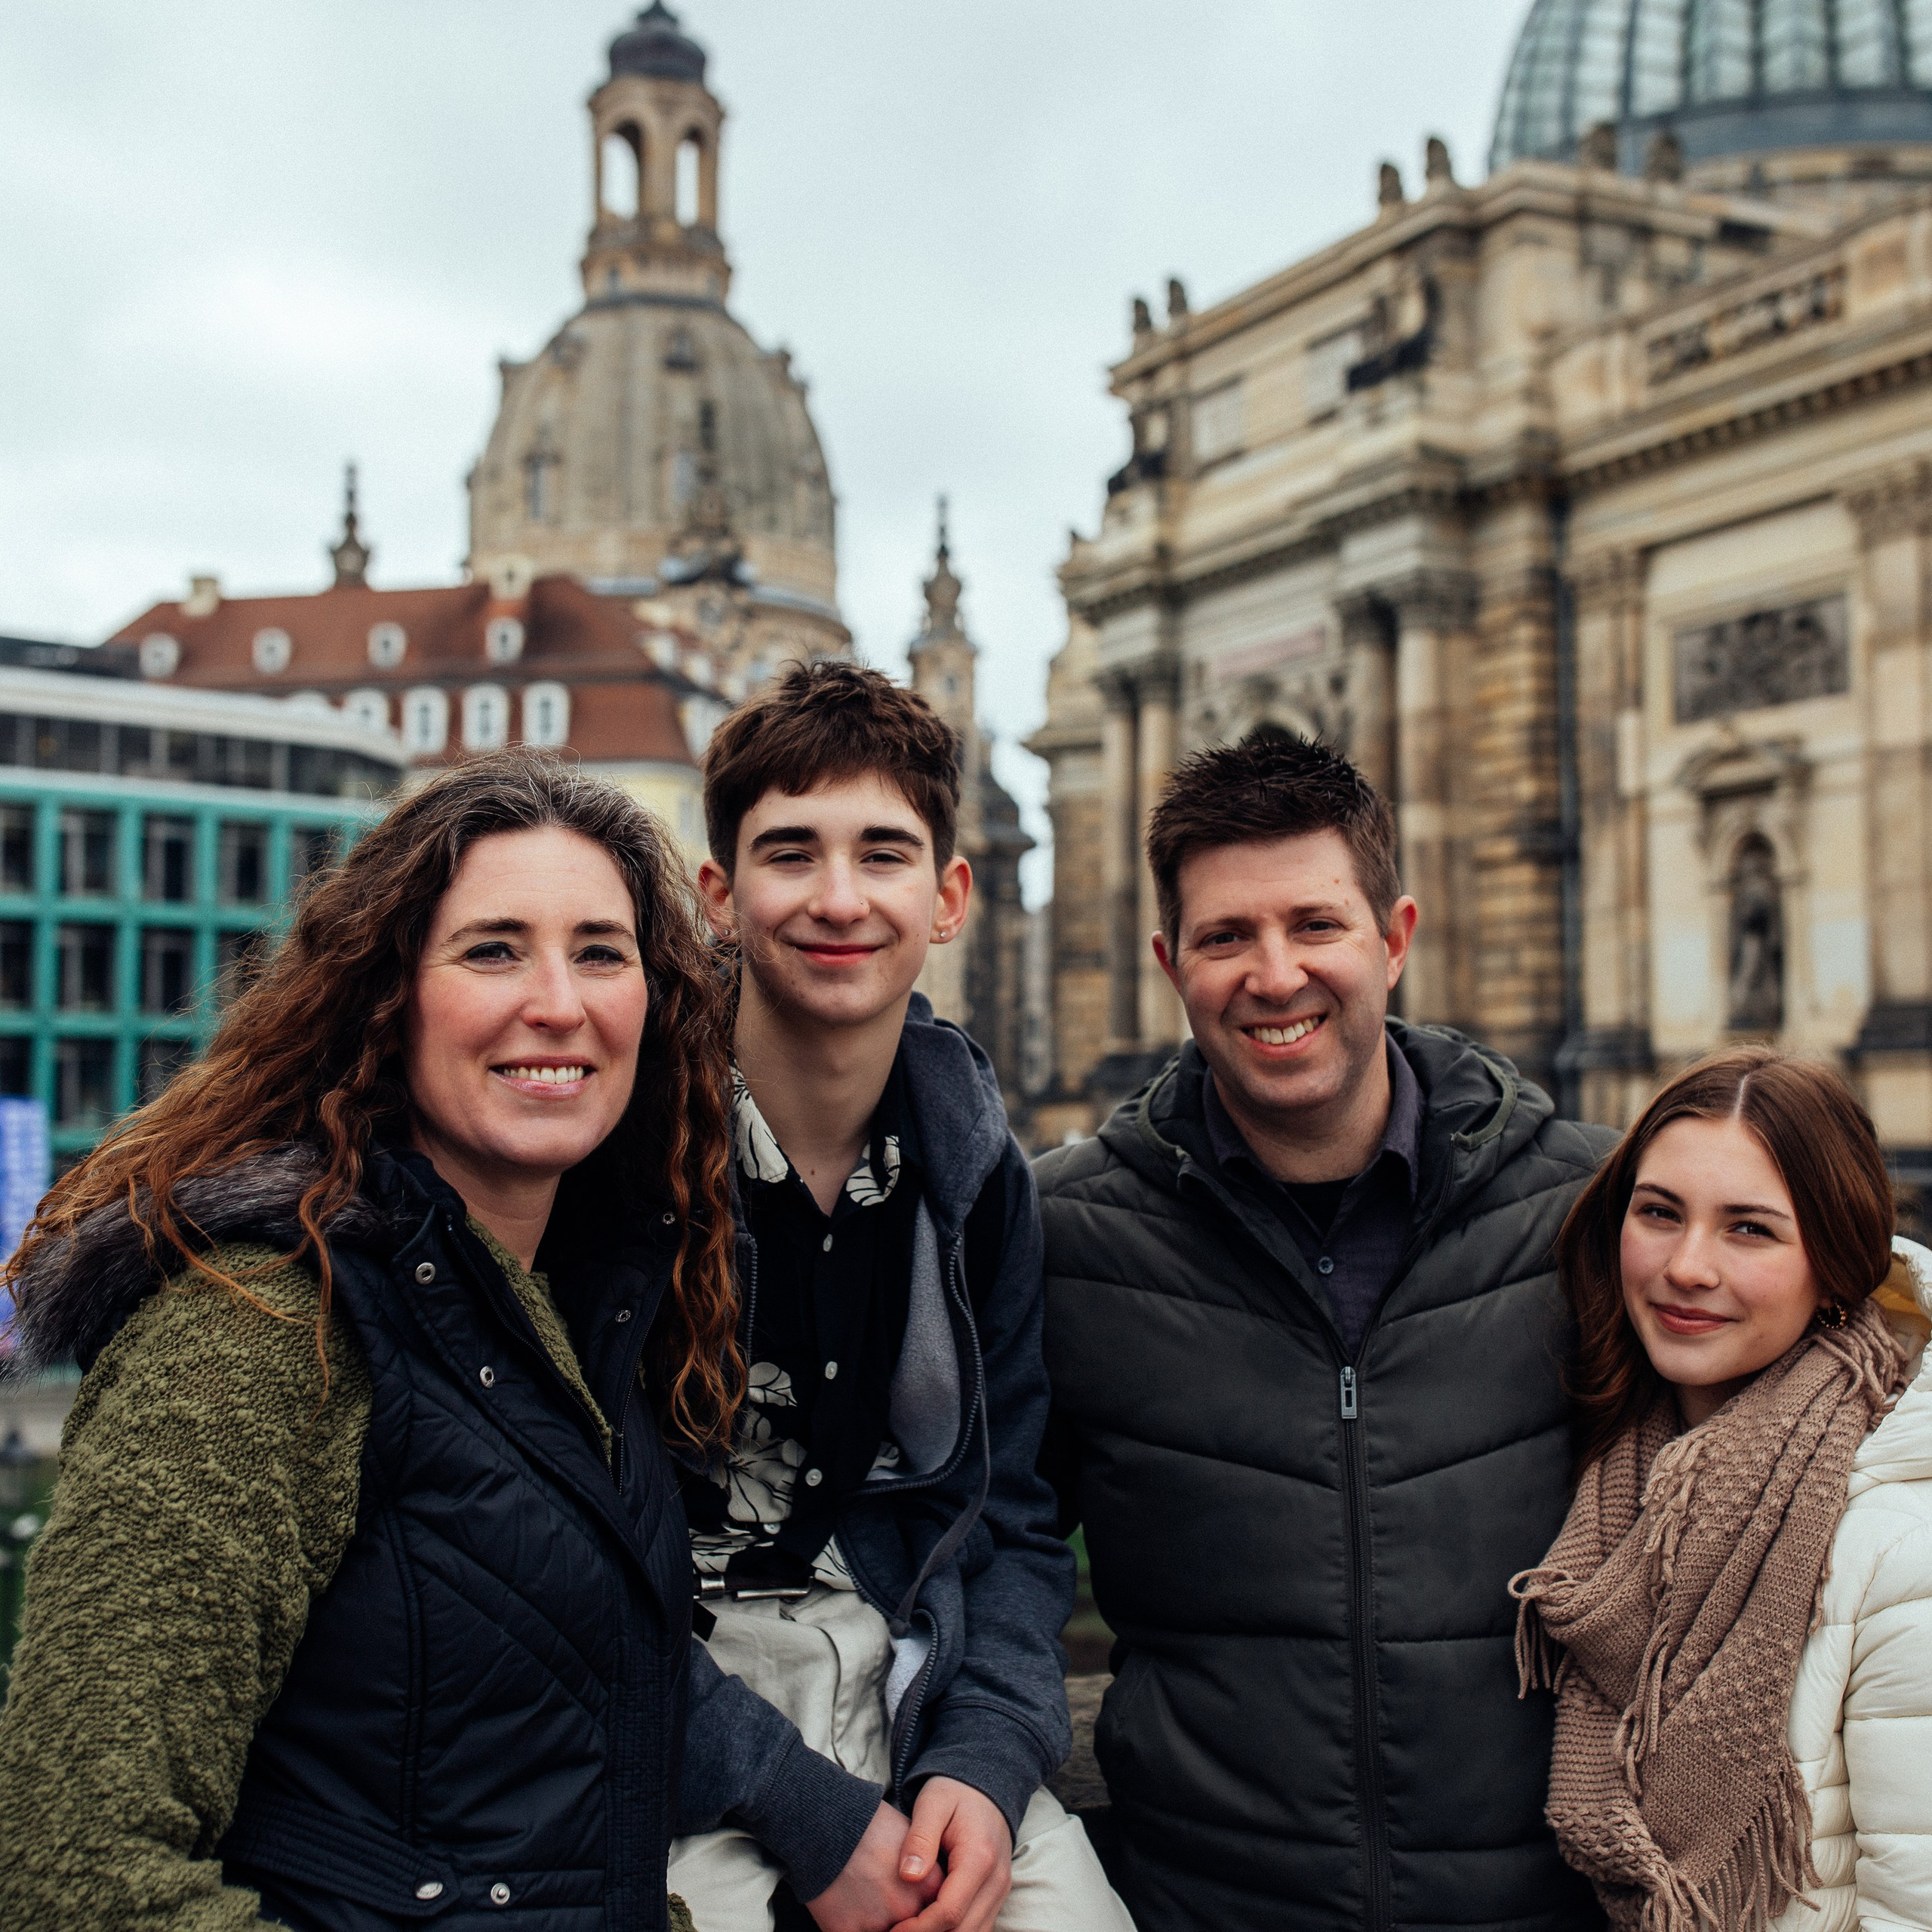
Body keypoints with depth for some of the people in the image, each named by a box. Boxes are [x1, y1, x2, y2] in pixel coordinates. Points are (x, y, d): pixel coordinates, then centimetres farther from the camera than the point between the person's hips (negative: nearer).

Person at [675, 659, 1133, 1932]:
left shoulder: (978, 1170, 4)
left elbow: (1010, 1516, 8)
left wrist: (986, 1764, -9)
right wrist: (812, 1820, -16)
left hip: (906, 1676, 4)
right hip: (659, 1712, -3)